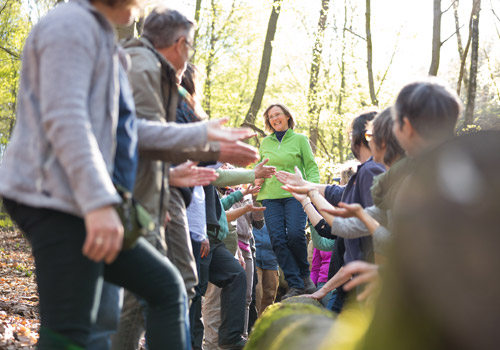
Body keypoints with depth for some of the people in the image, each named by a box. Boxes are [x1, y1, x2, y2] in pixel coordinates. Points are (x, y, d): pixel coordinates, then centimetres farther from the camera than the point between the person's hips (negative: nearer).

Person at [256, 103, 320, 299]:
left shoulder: (300, 139, 8)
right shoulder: (265, 143, 17)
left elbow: (311, 167, 6)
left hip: (294, 194, -3)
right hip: (270, 196, 3)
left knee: (295, 234, -21)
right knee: (278, 239, -9)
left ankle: (304, 274, 5)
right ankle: (296, 285, -6)